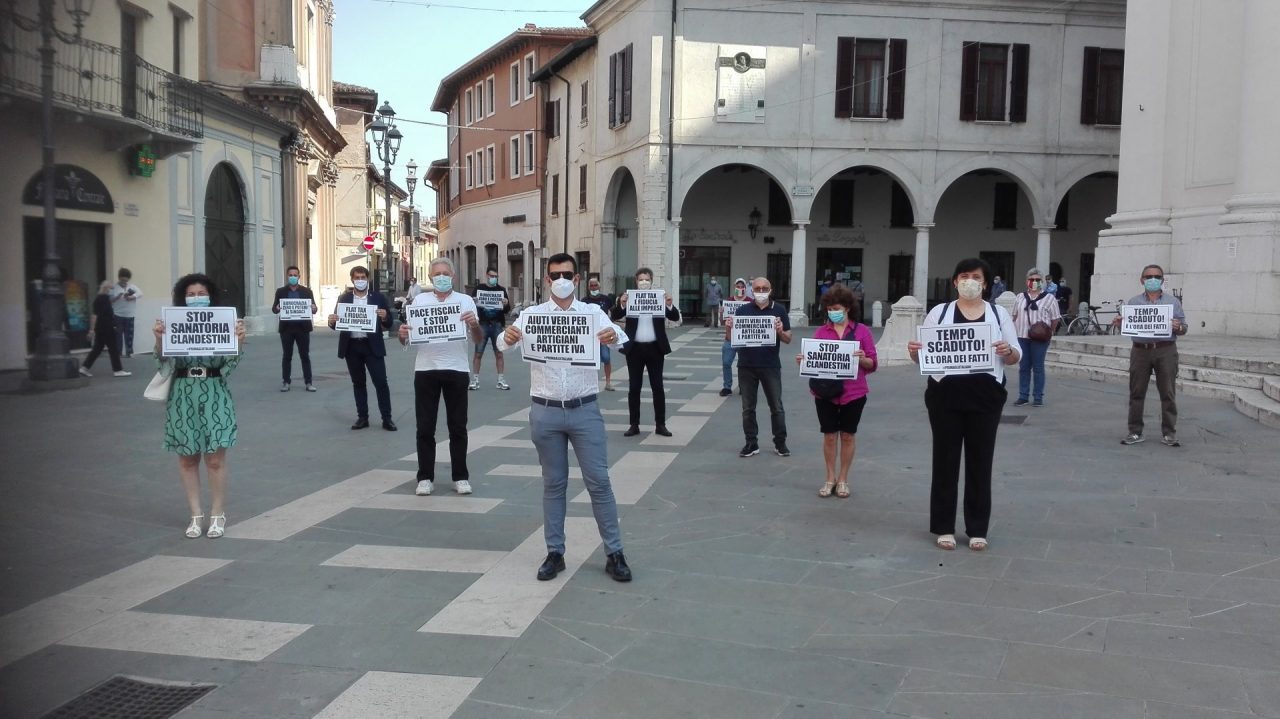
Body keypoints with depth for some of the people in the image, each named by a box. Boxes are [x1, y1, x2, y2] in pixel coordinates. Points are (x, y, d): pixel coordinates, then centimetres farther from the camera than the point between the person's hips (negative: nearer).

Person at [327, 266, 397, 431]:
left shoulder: (379, 298, 2)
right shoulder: (343, 298, 7)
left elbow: (388, 324, 1)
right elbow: (336, 323, 6)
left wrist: (385, 317, -21)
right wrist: (332, 321, -17)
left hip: (372, 346, -2)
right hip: (351, 346, 2)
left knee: (381, 382, -5)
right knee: (358, 383, 10)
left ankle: (387, 419, 2)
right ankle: (362, 418, 17)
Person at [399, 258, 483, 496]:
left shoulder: (465, 301, 3)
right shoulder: (420, 300, 6)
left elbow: (478, 340, -2)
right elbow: (407, 339, 5)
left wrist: (474, 325, -23)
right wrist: (402, 334, -18)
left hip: (456, 370, -1)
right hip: (425, 370, 1)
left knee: (457, 427, 5)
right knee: (425, 427, 4)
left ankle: (460, 477, 14)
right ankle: (425, 478, 13)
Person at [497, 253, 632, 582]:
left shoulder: (593, 313, 1)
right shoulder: (532, 314, 1)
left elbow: (620, 339, -15)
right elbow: (505, 342, -12)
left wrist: (614, 337, -39)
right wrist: (508, 337, -36)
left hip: (585, 410, 0)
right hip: (546, 412, 0)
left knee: (599, 481, 2)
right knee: (553, 483, 10)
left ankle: (614, 553, 11)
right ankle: (554, 552, 19)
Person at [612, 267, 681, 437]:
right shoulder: (628, 298, 1)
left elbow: (675, 317, -5)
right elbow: (614, 317, -7)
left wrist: (670, 304, -24)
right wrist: (621, 304, -25)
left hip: (655, 348, 0)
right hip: (634, 348, 0)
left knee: (657, 387, 4)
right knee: (634, 387, 5)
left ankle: (660, 424, 10)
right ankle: (634, 425, 11)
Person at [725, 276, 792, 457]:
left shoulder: (779, 310, 1)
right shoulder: (743, 310, 5)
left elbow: (788, 339, 2)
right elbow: (730, 339, 6)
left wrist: (780, 331, -20)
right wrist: (728, 328, -15)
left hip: (770, 366, -1)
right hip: (746, 366, 1)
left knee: (776, 406, 6)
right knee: (748, 408, 7)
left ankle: (780, 442, 17)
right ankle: (751, 443, 17)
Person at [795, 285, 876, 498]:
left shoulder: (862, 330, 1)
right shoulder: (821, 332, 6)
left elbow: (873, 364, -1)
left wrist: (862, 359, -21)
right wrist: (803, 360, -15)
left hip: (853, 392, -1)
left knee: (848, 435, 8)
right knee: (829, 435, 6)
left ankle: (843, 479, 19)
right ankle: (830, 478, 19)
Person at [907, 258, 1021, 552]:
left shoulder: (999, 313, 6)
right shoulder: (939, 312, 4)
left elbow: (1016, 356, 8)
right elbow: (922, 356, 4)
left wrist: (1008, 351, -15)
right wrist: (914, 351, -19)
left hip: (985, 397, 1)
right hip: (945, 396, -1)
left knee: (980, 461, 6)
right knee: (945, 459, 5)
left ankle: (977, 529, 16)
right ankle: (944, 527, 15)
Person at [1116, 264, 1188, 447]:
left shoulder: (1173, 301, 9)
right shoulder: (1134, 302, 12)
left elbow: (1184, 328, 8)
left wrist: (1178, 327, -14)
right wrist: (1119, 322, -10)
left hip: (1165, 351, -1)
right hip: (1140, 350, 1)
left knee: (1167, 393, -1)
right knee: (1137, 393, 3)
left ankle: (1169, 433, 5)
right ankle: (1135, 432, 9)